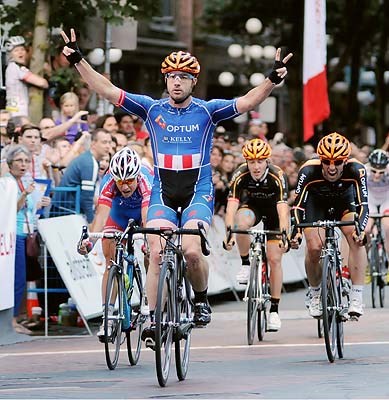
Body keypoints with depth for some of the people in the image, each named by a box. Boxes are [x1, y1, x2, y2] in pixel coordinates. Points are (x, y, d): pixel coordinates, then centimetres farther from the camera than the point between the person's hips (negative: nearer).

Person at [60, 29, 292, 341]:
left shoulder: (207, 110, 0)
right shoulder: (152, 109, 3)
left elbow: (248, 102, -12)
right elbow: (108, 91, -1)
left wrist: (272, 80, -28)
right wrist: (78, 61, -10)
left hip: (198, 191, -2)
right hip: (163, 192, 2)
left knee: (192, 251, -20)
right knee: (157, 253, -13)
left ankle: (201, 299, 7)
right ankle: (154, 318, -6)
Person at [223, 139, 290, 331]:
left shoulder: (277, 176, -33)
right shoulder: (240, 176, -29)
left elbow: (283, 208, -41)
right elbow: (232, 206, -37)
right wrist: (229, 232, -52)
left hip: (273, 209, -1)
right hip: (251, 205, 1)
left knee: (275, 259, -7)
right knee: (241, 224, -35)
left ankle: (274, 310, 1)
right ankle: (246, 264, -10)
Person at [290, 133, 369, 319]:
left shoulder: (356, 170, -35)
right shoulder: (309, 171, -36)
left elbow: (363, 205, -36)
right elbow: (298, 205, -34)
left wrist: (360, 228, -54)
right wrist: (295, 231, -50)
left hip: (344, 200, 0)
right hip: (316, 201, 0)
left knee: (357, 240, -24)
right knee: (314, 247, -17)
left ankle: (356, 298, -24)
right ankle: (314, 295, 10)